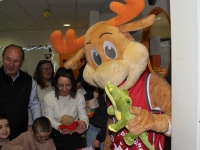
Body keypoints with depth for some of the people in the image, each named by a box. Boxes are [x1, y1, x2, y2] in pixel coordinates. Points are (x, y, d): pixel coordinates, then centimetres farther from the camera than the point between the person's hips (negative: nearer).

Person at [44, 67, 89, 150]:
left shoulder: (79, 97, -11)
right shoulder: (48, 97, -11)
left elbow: (83, 115, -15)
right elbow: (49, 118, -11)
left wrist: (84, 123, -41)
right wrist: (58, 127, -32)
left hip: (74, 136, 0)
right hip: (55, 136, 0)